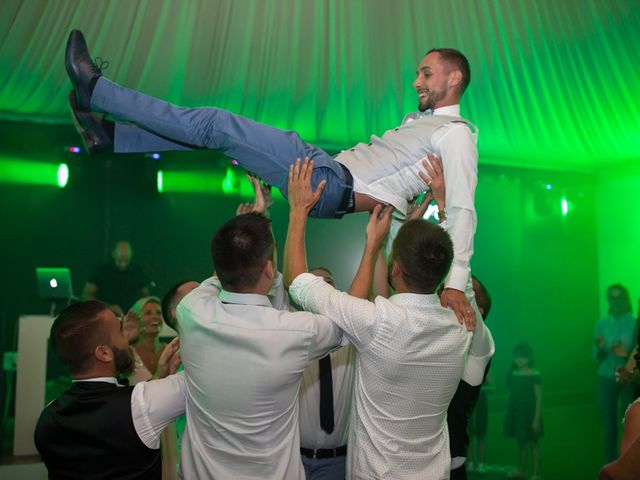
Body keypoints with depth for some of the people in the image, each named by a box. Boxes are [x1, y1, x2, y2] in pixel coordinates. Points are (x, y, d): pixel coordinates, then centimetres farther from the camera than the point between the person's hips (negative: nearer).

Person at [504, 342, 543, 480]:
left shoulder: (534, 375, -11)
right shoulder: (513, 374, 5)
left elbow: (538, 398, -11)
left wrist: (537, 418, -15)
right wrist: (508, 414, 8)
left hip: (529, 412, -5)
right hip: (516, 412, 6)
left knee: (532, 443, 0)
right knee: (521, 442, 15)